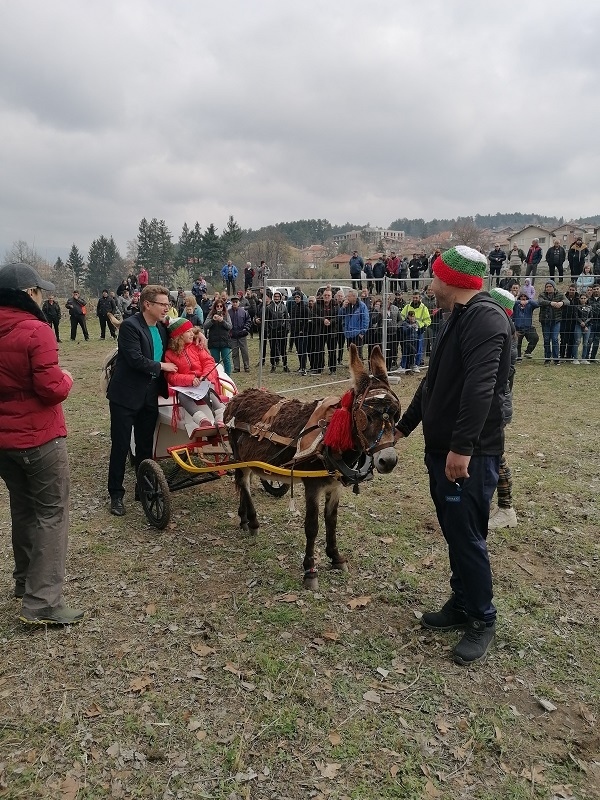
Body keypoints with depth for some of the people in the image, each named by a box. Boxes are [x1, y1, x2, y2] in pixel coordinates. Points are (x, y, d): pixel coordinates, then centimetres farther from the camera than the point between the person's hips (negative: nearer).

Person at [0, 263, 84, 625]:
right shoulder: (36, 331, -17)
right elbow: (52, 389, -20)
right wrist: (67, 378, -3)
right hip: (40, 438, -8)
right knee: (52, 514, 0)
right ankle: (43, 603, -1)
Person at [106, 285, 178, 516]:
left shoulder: (162, 328, 8)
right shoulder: (130, 326, -15)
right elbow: (135, 359, -23)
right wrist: (161, 366, -11)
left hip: (149, 396, 7)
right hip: (126, 395, -6)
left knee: (145, 445, 13)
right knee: (120, 446, 2)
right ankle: (116, 495, 13)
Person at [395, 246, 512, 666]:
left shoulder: (486, 317, -16)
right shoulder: (459, 318, 16)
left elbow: (480, 389, -27)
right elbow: (434, 383, 23)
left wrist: (463, 447, -31)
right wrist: (403, 427, 28)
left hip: (469, 454, -9)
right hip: (442, 448, 10)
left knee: (468, 537, 1)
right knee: (455, 533, 17)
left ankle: (483, 621, 19)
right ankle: (462, 605, 32)